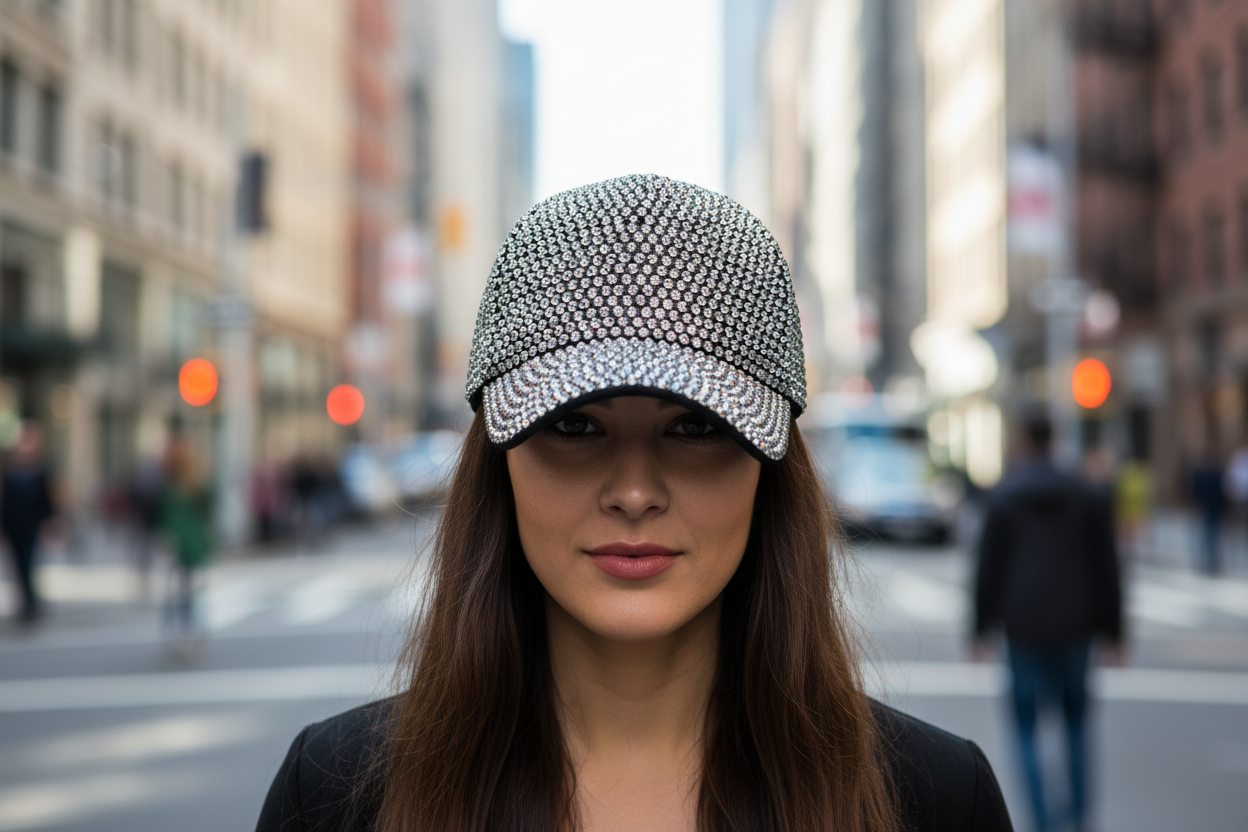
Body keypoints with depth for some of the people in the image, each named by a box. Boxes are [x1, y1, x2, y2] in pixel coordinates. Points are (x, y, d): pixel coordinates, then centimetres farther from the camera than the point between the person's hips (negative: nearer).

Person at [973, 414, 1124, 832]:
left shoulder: (1003, 497, -2)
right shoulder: (1092, 496, 2)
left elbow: (988, 567, -3)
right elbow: (1106, 567, 3)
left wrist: (982, 629, 3)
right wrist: (1112, 631, 9)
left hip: (1023, 625, -2)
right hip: (1075, 624, 2)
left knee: (1027, 723, 7)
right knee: (1075, 715, 19)